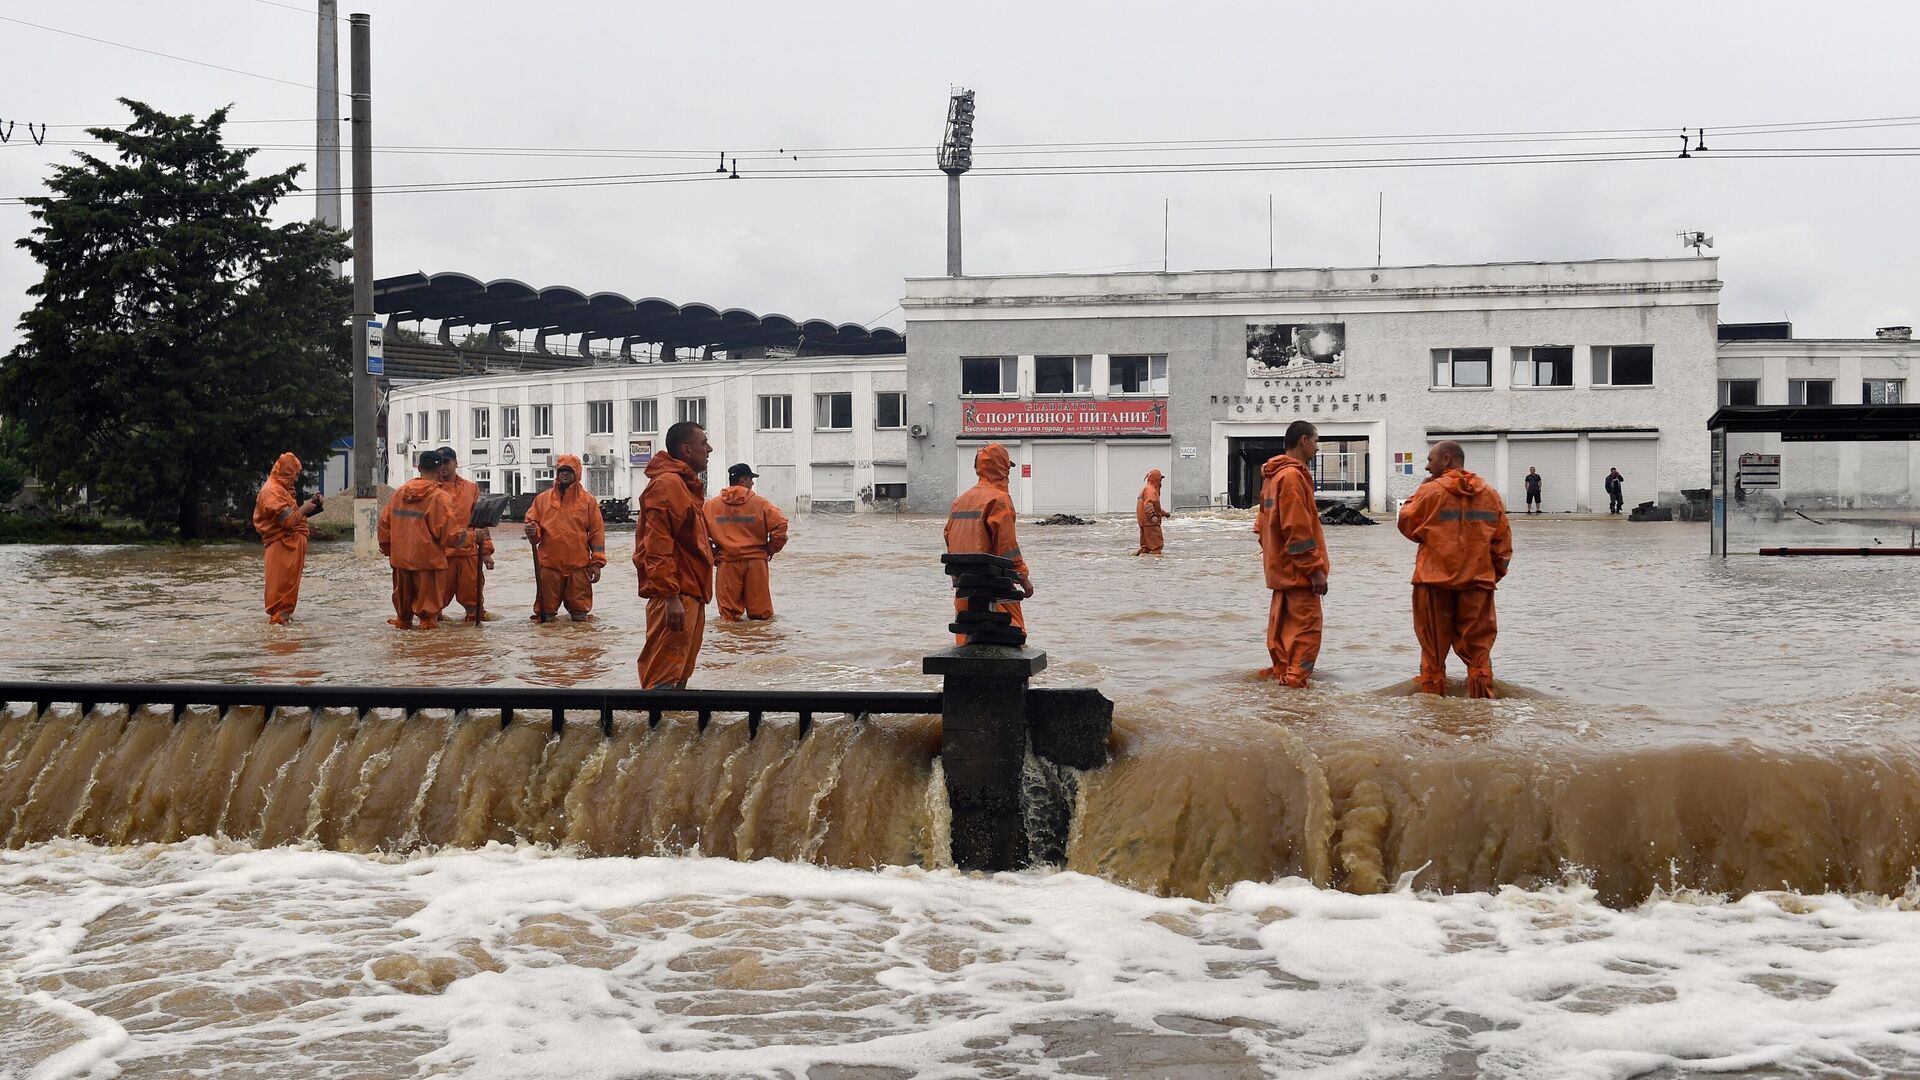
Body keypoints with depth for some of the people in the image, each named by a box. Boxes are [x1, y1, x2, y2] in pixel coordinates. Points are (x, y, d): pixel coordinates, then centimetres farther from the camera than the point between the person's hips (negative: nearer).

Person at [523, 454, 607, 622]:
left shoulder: (589, 501, 6)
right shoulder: (542, 499, 9)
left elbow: (597, 532, 4)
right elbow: (531, 523, 12)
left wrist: (597, 562, -2)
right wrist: (532, 531, -14)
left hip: (579, 566, -1)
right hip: (549, 565, 1)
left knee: (580, 615, 5)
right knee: (546, 617, 4)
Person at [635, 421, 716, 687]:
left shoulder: (686, 484, 20)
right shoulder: (667, 484, -14)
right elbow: (657, 545, -21)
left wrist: (705, 542, 13)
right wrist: (670, 595, -24)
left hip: (690, 591, 11)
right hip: (676, 595, -11)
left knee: (680, 672, 15)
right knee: (665, 676, -13)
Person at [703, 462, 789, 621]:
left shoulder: (711, 505, 1)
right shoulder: (759, 503, -5)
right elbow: (779, 525, -10)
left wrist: (713, 553, 11)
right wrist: (772, 549, 5)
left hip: (727, 562, 1)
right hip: (756, 561, -1)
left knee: (729, 615, 8)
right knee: (761, 614, 8)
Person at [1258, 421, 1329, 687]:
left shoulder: (1273, 474, 15)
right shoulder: (1292, 475, -17)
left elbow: (1265, 522, 20)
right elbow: (1297, 529, -21)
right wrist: (1316, 568, -19)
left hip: (1280, 567, 10)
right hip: (1298, 568, -10)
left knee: (1282, 622, 14)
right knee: (1306, 625, -8)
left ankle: (1283, 673, 20)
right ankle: (1296, 680, -9)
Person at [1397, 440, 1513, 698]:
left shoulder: (1430, 491, -6)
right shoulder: (1489, 493, 5)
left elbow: (1407, 524, 3)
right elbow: (1503, 541, 7)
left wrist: (1417, 495, 12)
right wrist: (1495, 573, 16)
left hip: (1435, 582, -2)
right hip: (1477, 582, 2)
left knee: (1433, 647, 7)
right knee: (1478, 648, 6)